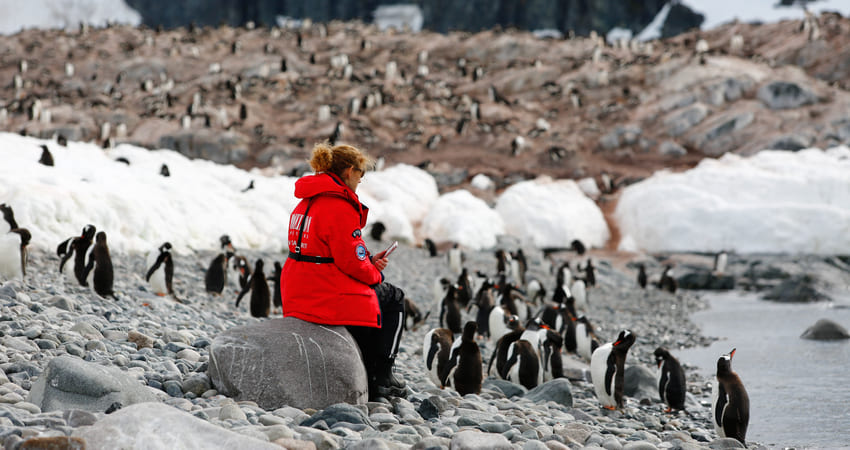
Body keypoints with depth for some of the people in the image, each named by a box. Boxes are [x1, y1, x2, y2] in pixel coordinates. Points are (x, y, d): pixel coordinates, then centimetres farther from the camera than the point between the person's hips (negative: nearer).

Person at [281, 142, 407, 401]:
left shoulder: (306, 202, 13)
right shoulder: (340, 207, -18)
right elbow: (351, 261, -19)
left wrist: (368, 262, 12)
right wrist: (374, 274, 1)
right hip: (331, 299, -9)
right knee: (393, 298, 15)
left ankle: (367, 379, 28)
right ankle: (380, 381, 14)